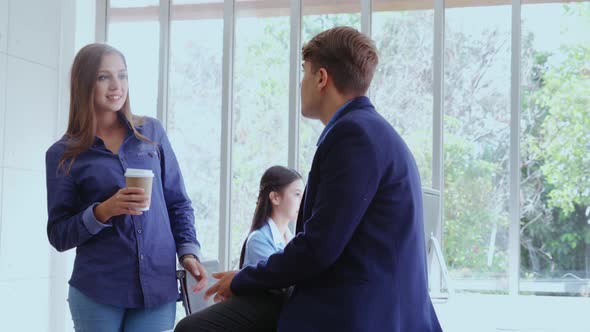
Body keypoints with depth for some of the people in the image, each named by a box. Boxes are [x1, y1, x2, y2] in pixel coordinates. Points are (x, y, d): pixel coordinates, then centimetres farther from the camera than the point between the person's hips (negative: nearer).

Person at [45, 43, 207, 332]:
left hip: (158, 286, 2)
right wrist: (103, 212, -16)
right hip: (97, 291, -1)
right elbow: (59, 235, 0)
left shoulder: (152, 132, 7)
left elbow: (178, 203, 11)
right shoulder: (63, 154, 1)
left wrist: (189, 252, -2)